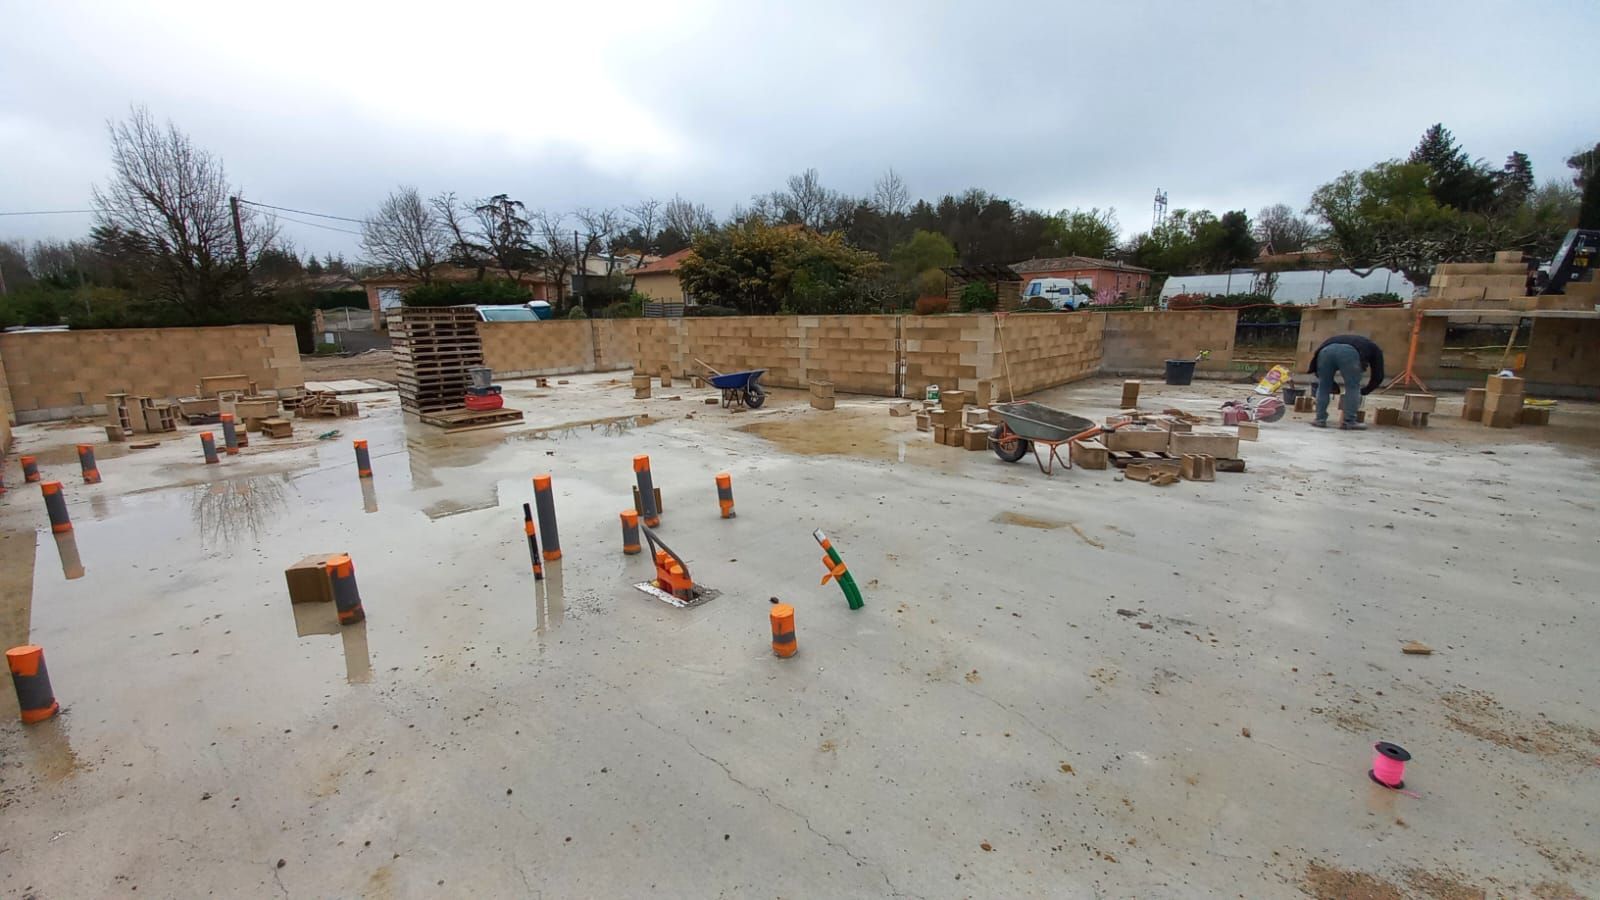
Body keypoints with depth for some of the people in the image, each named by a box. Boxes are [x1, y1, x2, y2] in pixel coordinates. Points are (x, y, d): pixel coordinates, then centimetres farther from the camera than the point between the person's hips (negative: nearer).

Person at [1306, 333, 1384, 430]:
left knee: (1323, 387, 15)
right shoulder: (1375, 349, 36)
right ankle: (1349, 422, 8)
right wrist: (1363, 392, 43)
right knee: (1352, 388, 10)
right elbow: (1378, 376, 29)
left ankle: (1320, 420, 15)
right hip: (1348, 352, -3)